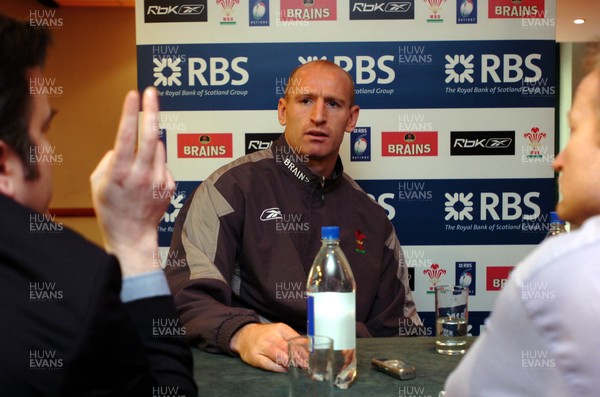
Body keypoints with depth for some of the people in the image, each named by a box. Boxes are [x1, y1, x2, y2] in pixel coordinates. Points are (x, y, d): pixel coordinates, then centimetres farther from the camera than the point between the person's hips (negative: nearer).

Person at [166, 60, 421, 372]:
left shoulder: (371, 217, 16)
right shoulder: (233, 186, -1)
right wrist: (242, 334, -31)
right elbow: (187, 293, -12)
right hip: (255, 371, -2)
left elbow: (399, 325, 20)